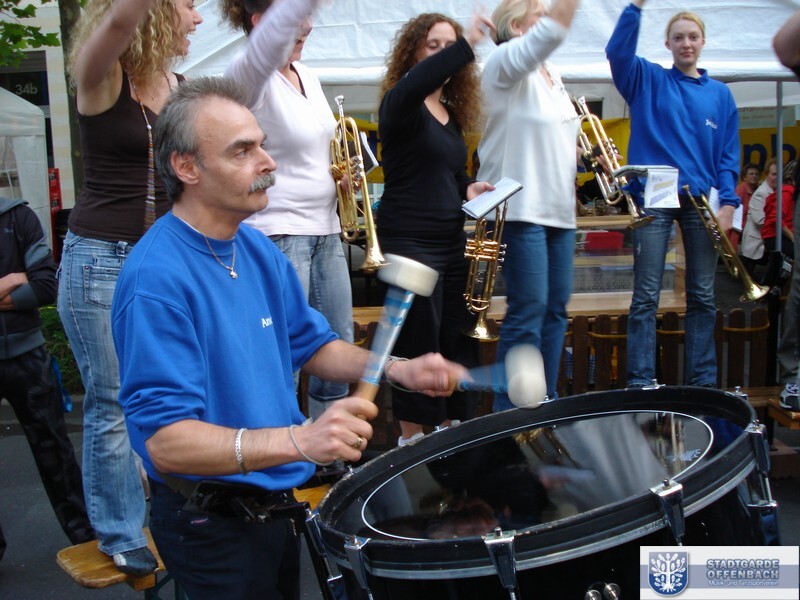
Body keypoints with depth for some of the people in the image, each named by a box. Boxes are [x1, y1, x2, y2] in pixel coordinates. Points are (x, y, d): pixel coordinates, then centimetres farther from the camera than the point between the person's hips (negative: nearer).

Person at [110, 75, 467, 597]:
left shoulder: (257, 250, 0)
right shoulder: (156, 280, -26)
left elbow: (312, 345, 11)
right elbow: (166, 442, -31)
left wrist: (399, 371, -5)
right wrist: (300, 440, -42)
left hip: (274, 498, 8)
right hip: (211, 525, -8)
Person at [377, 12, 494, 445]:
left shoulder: (452, 113, 14)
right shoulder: (400, 105, -8)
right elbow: (414, 84, -33)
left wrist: (468, 187, 3)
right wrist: (465, 47, -43)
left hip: (452, 241, 8)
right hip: (410, 242, -8)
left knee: (458, 340, 12)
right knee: (419, 344, -2)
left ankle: (454, 427, 25)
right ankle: (411, 439, 10)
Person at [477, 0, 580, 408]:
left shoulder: (551, 75, 18)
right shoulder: (505, 63, -8)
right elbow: (550, 33, -27)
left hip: (559, 209, 9)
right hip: (521, 208, -9)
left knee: (556, 310, 11)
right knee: (527, 312, -8)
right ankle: (510, 414, 1)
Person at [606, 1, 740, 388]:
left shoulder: (719, 94, 14)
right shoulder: (648, 80, 8)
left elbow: (729, 153, 10)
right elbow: (617, 52, -11)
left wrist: (728, 201, -2)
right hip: (653, 199, -3)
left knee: (703, 296, 6)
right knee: (646, 297, -4)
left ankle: (703, 382, 15)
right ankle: (640, 384, 0)